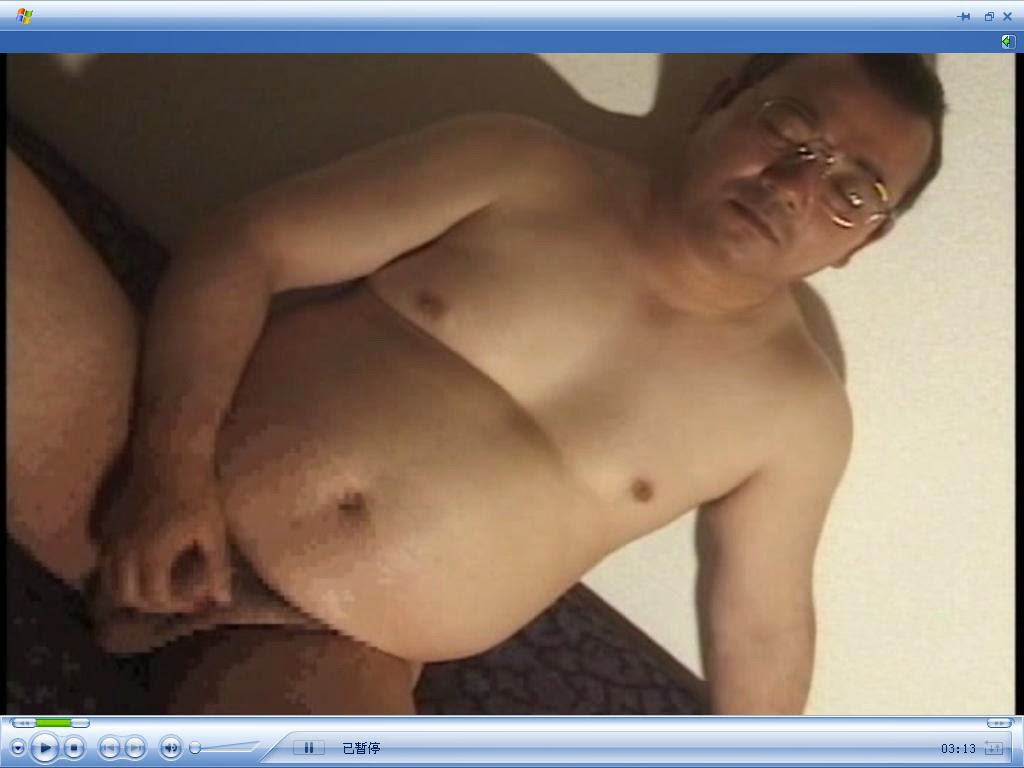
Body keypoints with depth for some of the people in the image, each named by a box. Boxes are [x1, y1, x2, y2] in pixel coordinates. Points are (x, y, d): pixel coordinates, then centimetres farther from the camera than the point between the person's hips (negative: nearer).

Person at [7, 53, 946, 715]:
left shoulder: (795, 406, 1)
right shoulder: (520, 169, -2)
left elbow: (762, 623, 12)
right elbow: (242, 248, -4)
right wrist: (173, 463, -16)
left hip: (328, 650, 1)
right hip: (153, 503, 1)